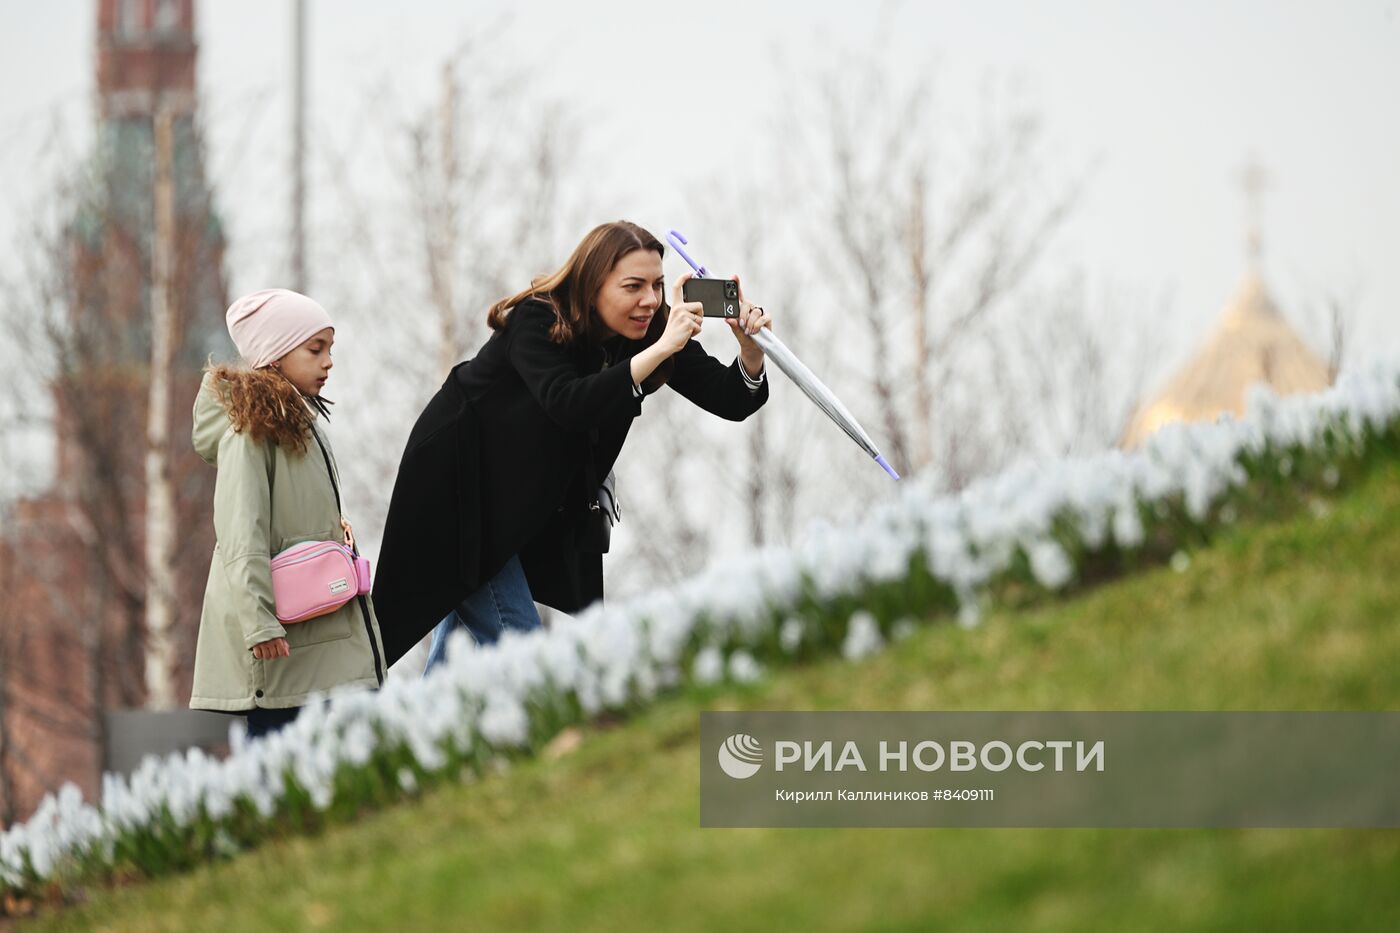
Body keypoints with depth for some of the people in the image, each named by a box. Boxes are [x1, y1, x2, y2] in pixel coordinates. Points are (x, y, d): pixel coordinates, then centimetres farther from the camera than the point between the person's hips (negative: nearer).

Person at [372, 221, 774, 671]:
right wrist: (660, 350, -50)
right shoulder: (537, 321, -27)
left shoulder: (654, 330, -10)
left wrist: (751, 346, -34)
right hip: (461, 485, -7)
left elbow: (732, 400, -13)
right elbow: (568, 403, -45)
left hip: (537, 498, 7)